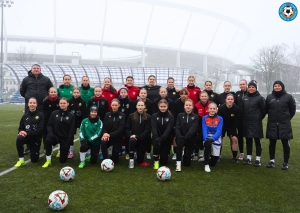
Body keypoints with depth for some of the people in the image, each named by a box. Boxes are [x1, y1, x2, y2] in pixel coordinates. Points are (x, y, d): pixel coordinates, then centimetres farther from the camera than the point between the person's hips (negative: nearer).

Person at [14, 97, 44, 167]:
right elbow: (20, 128, 8)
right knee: (19, 139, -35)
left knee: (34, 160, 0)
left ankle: (35, 152, 38)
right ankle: (21, 160, -17)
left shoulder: (40, 115, -7)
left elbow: (40, 129, -15)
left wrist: (28, 133, -24)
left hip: (36, 138, -2)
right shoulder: (25, 115, 3)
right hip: (26, 136, 2)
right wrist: (21, 132, -17)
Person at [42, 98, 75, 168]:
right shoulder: (54, 113, 3)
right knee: (48, 139, -38)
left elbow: (71, 130, -3)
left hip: (65, 138, -1)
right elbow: (49, 125, 4)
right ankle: (48, 160, -22)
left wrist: (68, 142, -12)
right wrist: (50, 133, -17)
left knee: (62, 160, 0)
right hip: (55, 135, 1)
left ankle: (65, 150, 36)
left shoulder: (71, 116, -1)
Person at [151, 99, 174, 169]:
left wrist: (161, 138, -31)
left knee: (164, 161, -3)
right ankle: (156, 161, -13)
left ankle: (163, 165, 34)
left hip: (166, 139, 0)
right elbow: (153, 128, -13)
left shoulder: (170, 117, -4)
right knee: (156, 142, -35)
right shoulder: (154, 116, -1)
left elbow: (168, 129, -15)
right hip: (157, 138, 0)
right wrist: (156, 137, -31)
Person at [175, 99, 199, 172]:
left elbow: (193, 128, -13)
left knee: (187, 163, -3)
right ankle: (178, 163, -27)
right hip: (181, 138, 0)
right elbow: (177, 127, -4)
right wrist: (180, 136, -23)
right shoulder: (180, 115, 7)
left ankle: (186, 154, 34)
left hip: (190, 139, 0)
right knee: (180, 141, -39)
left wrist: (186, 137, -28)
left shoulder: (195, 117, 2)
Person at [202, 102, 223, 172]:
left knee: (213, 163, -2)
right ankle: (206, 165, -21)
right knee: (207, 143, -39)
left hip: (216, 138, 1)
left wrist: (212, 139, -27)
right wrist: (206, 138, -27)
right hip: (207, 137, 0)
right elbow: (204, 129, -9)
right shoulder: (204, 118, 0)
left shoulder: (220, 119, -1)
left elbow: (219, 131, -11)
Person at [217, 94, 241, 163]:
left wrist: (232, 132, -12)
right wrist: (220, 131, -15)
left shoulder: (237, 109, -21)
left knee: (234, 139, -9)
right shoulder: (221, 108, -25)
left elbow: (236, 122, -14)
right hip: (222, 126, -1)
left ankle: (234, 157, 3)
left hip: (232, 127, 1)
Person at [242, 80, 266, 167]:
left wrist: (259, 118, 2)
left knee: (257, 141, 3)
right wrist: (244, 119, 8)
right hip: (246, 123, 5)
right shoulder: (245, 98, 8)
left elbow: (263, 110, -2)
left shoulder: (260, 98, -6)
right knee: (248, 141, 11)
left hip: (256, 123, -5)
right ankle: (249, 158, 21)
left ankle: (258, 159, 10)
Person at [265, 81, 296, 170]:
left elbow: (293, 110, 5)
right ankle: (272, 161, 22)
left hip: (284, 125, -2)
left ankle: (285, 163, 16)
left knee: (285, 144, 5)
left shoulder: (288, 97, -3)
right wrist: (272, 117, 11)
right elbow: (266, 109, 12)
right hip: (272, 125, 2)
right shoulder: (269, 97, 3)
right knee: (272, 143, 9)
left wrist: (287, 118, 7)